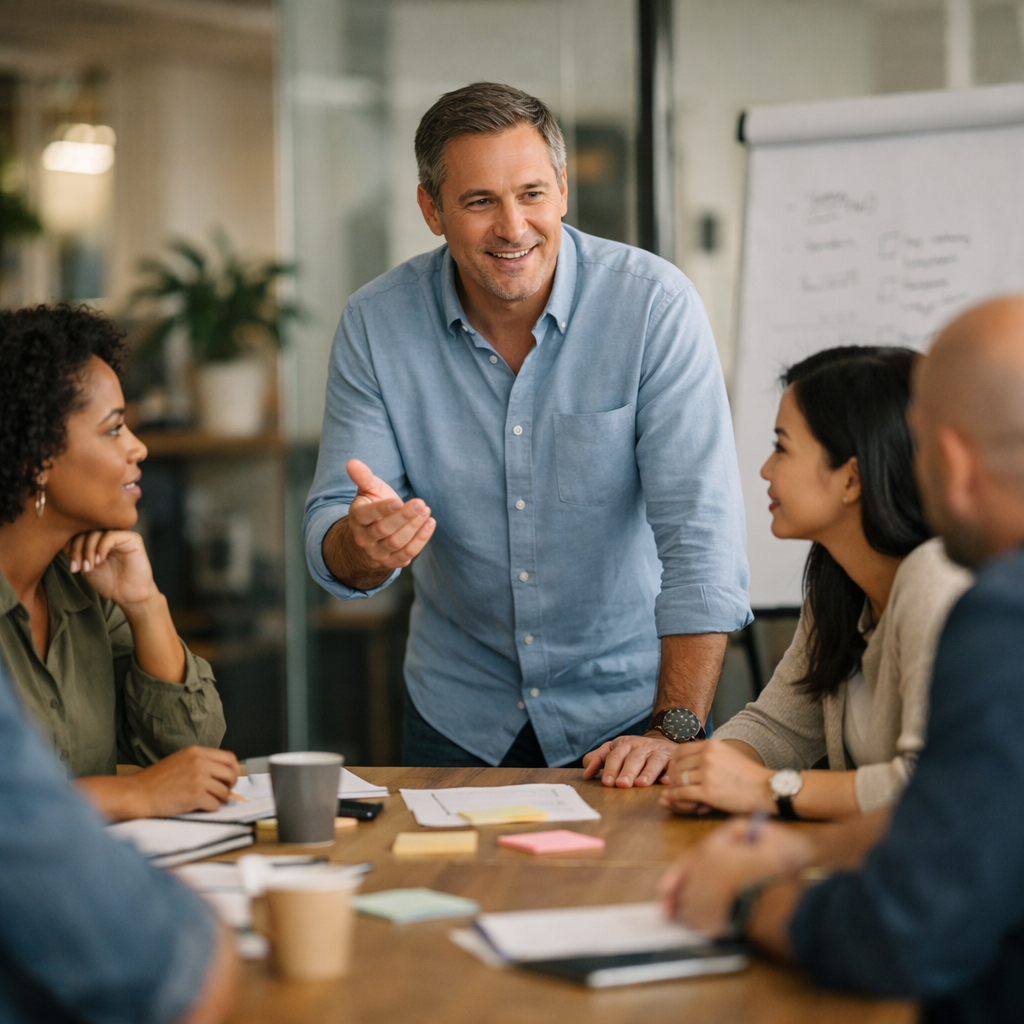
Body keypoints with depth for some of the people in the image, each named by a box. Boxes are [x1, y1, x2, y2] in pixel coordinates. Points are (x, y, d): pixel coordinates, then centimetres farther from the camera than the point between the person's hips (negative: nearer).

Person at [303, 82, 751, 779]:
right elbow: (335, 554, -5)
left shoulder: (655, 305, -14)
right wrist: (363, 544, -29)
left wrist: (674, 729, -25)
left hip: (624, 707, -2)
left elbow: (700, 531, -17)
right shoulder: (375, 323, -5)